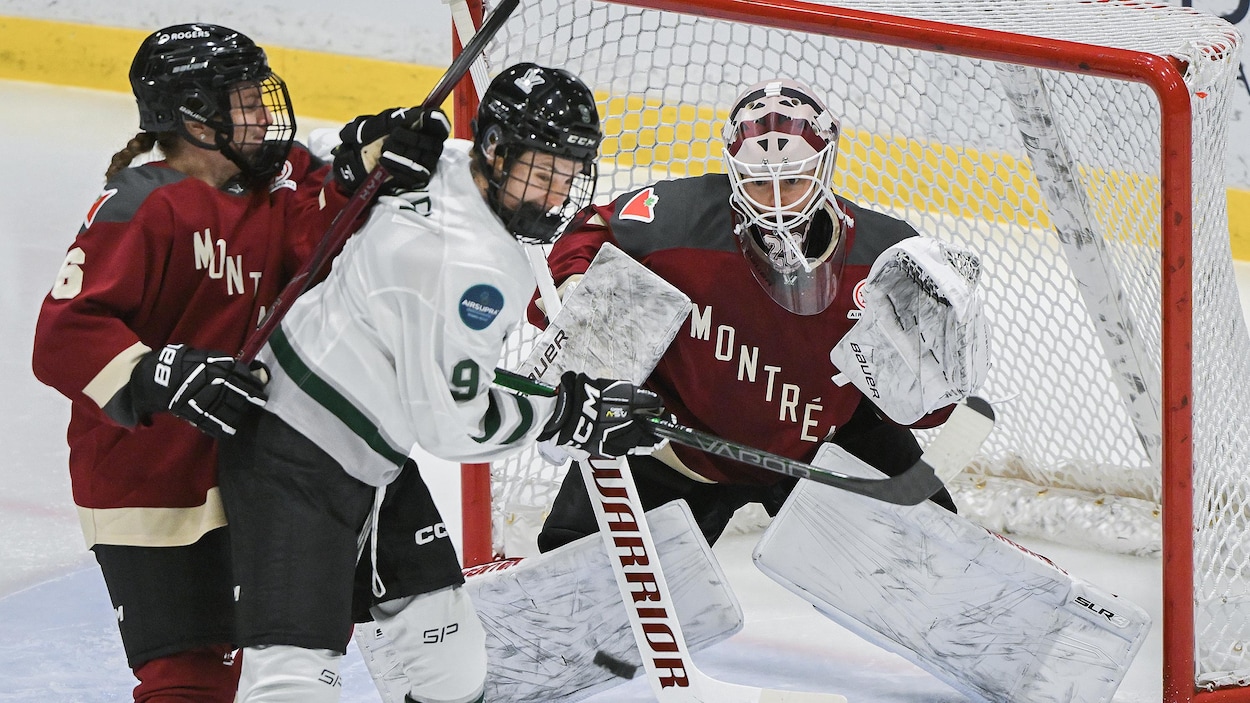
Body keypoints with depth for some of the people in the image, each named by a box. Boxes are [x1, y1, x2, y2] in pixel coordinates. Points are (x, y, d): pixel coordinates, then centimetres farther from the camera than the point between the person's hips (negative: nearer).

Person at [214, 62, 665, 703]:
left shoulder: (448, 169, -2)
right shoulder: (471, 263, -28)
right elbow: (451, 425, -22)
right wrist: (568, 417, -13)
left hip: (375, 459, 11)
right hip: (298, 458, -11)